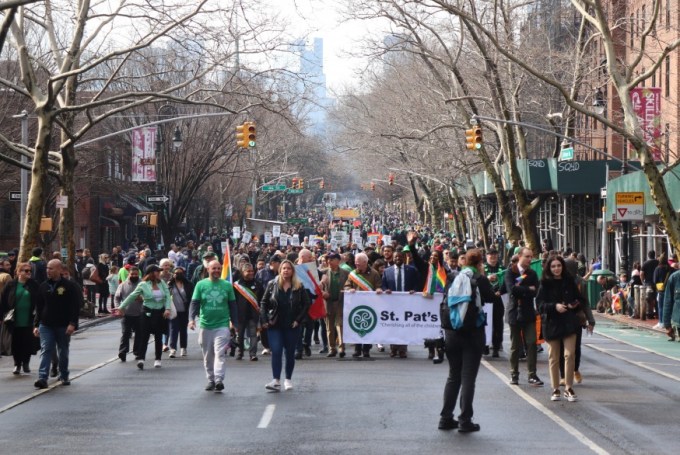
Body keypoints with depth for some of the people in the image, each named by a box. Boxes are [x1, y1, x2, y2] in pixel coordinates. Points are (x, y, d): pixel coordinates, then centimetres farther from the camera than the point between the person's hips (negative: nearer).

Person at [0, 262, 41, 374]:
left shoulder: (34, 285, 2)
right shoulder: (11, 285, 0)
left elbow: (39, 302, 3)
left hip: (29, 321, 0)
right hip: (15, 322, 0)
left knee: (28, 342, 3)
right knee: (16, 343, 4)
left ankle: (26, 363, 22)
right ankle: (17, 364, 17)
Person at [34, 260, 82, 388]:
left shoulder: (70, 286, -5)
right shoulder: (43, 286, 8)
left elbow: (76, 306, -8)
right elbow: (39, 307, 12)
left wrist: (72, 323, -17)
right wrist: (36, 325, 7)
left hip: (63, 326, -2)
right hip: (46, 325, 2)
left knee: (63, 352, 10)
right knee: (45, 350, -9)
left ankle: (64, 377, 25)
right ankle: (42, 378, -16)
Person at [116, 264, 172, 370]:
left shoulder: (162, 283, 3)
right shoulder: (143, 285, -7)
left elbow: (168, 296, 1)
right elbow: (132, 296, -4)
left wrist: (167, 309, -14)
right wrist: (121, 307, -5)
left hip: (160, 312, 4)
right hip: (148, 312, -4)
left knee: (158, 336, 9)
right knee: (144, 336, -7)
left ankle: (158, 359, 17)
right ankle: (141, 358, -11)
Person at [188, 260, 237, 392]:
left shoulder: (227, 285, 4)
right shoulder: (201, 285, 2)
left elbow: (232, 305, 10)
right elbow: (195, 303, 0)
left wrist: (234, 322, 9)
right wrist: (192, 319, -14)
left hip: (222, 325, -1)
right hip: (205, 325, 1)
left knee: (220, 353, -13)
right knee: (208, 355, 9)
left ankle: (219, 380, -19)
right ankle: (211, 380, 20)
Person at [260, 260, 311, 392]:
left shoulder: (299, 287, 0)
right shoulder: (272, 285, 2)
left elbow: (307, 304, 1)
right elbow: (264, 303, 4)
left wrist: (299, 320, -7)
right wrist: (264, 320, -5)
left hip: (292, 326, 0)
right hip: (275, 325, 0)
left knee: (290, 353, 7)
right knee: (276, 352, -11)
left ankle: (288, 379, 21)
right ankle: (276, 381, -15)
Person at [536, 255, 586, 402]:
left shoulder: (569, 282, 5)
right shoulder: (545, 284, 0)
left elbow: (580, 300, 11)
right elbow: (540, 303, -7)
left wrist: (575, 305, -11)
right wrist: (554, 306, -21)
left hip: (569, 323, 1)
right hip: (552, 323, -1)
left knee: (570, 354, -8)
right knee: (553, 358, 5)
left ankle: (568, 388, 1)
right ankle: (555, 389, 14)